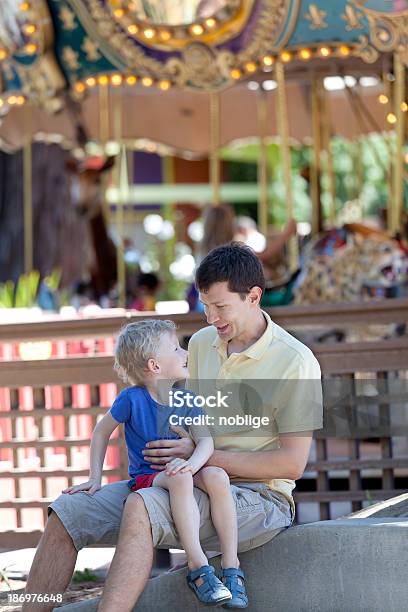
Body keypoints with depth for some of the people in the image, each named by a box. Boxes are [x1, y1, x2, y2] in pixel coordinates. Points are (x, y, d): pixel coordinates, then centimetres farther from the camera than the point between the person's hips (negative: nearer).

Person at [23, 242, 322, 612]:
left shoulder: (296, 362, -11)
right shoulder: (202, 343, 11)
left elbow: (292, 464, -14)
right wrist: (184, 437, 2)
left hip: (258, 498, -8)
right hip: (197, 485, 8)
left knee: (140, 508, -35)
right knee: (67, 512, -8)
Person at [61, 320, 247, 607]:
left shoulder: (187, 401, 3)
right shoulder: (132, 399, -8)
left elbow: (206, 440, -11)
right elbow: (101, 433, 5)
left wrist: (192, 463, -33)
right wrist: (95, 478, 1)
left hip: (179, 472, 4)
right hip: (147, 477, -4)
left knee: (217, 476, -30)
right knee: (179, 478, -38)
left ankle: (231, 566, -28)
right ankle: (198, 568, -38)